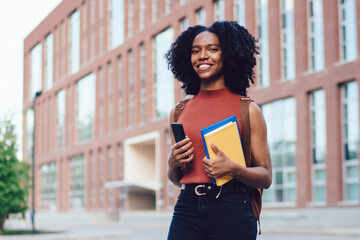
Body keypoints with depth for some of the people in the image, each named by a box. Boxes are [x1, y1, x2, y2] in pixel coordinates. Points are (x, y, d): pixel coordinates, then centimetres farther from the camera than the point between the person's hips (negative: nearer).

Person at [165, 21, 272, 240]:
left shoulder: (248, 110, 1)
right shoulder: (179, 112, 11)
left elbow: (266, 177, 1)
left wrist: (232, 168, -16)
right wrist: (173, 164, -3)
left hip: (232, 213, -2)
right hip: (186, 209, 3)